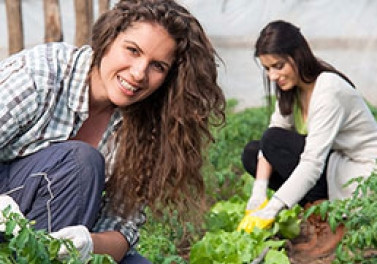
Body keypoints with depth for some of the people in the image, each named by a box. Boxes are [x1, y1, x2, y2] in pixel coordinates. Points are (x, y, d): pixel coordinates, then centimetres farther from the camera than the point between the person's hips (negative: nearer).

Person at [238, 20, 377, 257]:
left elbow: (313, 163, -30)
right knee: (251, 153, 1)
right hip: (332, 164, 9)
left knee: (275, 141, -22)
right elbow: (271, 135, -3)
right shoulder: (291, 88, 2)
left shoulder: (329, 90, -24)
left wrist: (270, 210, -34)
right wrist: (258, 192, -18)